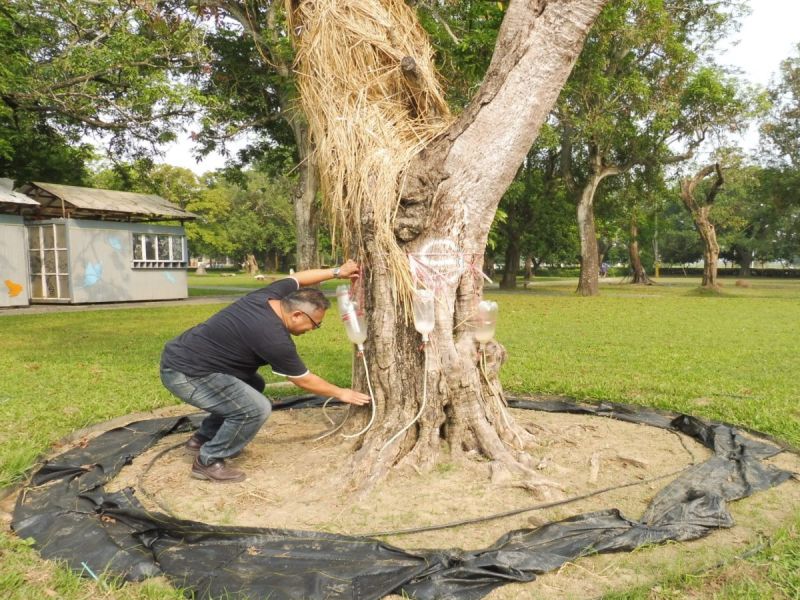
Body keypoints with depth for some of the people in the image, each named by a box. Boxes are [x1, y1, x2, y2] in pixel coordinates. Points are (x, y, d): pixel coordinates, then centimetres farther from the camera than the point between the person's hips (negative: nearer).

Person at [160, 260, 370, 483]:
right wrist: (341, 393, 6)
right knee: (256, 408, -19)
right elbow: (304, 381, -8)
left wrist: (338, 272, 19)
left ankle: (203, 437, 31)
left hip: (183, 354, 10)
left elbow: (298, 277, 20)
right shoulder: (274, 338, -24)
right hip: (184, 373, -10)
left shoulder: (270, 295, -3)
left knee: (254, 385, 21)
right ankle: (208, 462, 1)